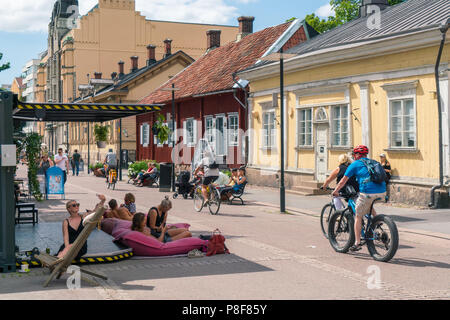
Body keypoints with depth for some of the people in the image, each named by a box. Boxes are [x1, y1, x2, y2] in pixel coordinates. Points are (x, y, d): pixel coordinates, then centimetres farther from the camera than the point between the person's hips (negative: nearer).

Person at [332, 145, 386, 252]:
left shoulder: (355, 164, 8)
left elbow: (343, 181, 10)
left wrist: (335, 191, 25)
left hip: (368, 193, -6)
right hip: (382, 192, 6)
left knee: (358, 216, 10)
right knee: (369, 205, 36)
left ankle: (357, 243, 9)